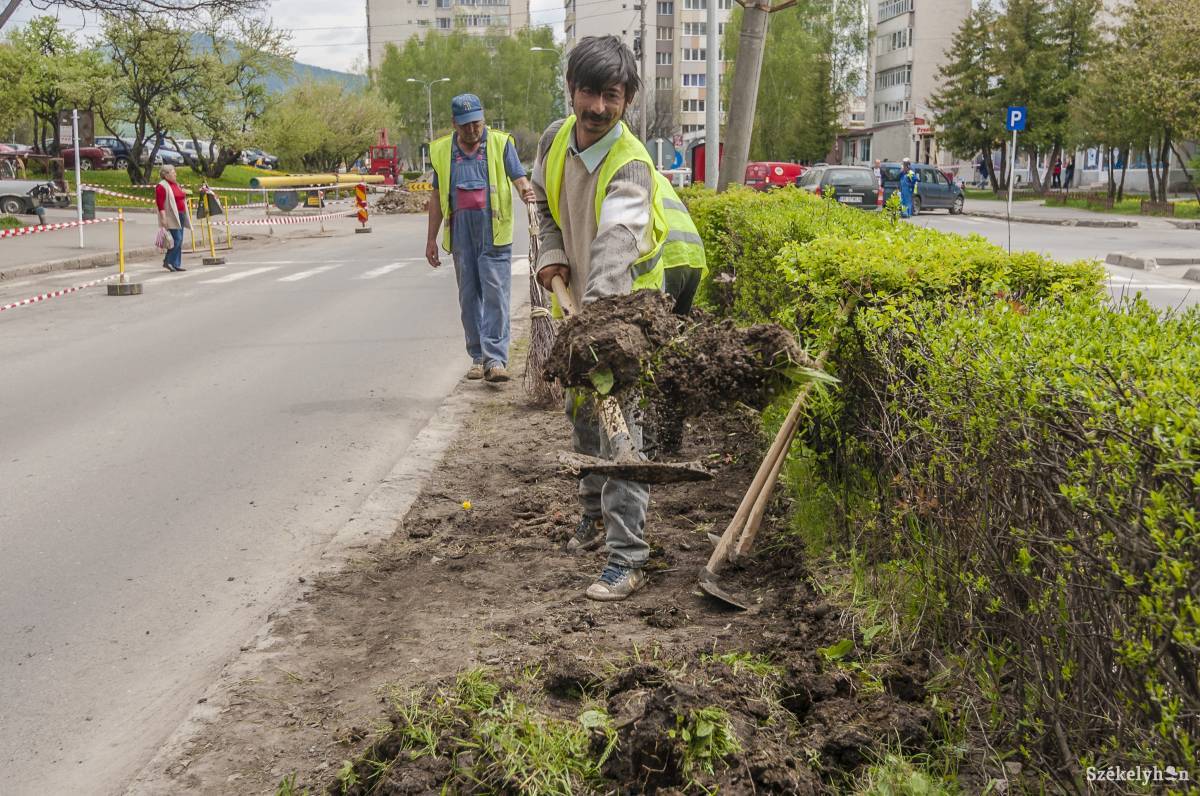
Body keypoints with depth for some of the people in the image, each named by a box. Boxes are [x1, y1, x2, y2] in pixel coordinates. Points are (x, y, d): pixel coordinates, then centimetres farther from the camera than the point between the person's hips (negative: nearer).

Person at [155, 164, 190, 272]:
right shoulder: (162, 186, -9)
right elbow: (160, 203, -16)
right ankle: (167, 261, -6)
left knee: (179, 241, 6)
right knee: (176, 239, -15)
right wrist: (163, 218, -23)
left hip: (180, 216, 9)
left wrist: (184, 216, 22)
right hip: (171, 217, -9)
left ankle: (176, 264, 9)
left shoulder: (176, 184, 19)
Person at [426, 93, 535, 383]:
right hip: (460, 232, 3)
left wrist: (525, 190, -26)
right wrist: (432, 239, 15)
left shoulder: (501, 143, 5)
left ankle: (495, 359, -11)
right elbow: (437, 196, 17)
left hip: (494, 231, -3)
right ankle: (478, 357, 14)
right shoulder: (442, 150, 12)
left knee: (496, 293, -9)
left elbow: (519, 177, -1)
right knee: (468, 296, 6)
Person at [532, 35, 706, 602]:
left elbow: (616, 241, -43)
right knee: (582, 409, 19)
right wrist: (551, 253, -3)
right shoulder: (556, 139, -5)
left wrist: (597, 307, -57)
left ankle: (627, 556, -10)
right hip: (582, 299, 8)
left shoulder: (630, 165, -26)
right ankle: (596, 512, 40)